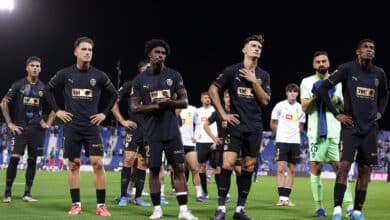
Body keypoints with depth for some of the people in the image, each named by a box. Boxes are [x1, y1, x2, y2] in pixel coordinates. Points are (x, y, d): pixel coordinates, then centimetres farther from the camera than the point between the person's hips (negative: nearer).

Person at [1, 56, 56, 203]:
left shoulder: (43, 88, 7)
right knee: (14, 158, -10)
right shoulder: (18, 85, 0)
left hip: (37, 129, 3)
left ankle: (27, 193, 10)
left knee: (32, 160, 3)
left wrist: (48, 123, 7)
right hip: (20, 128, -3)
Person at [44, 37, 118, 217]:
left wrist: (104, 113, 6)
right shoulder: (65, 74, 0)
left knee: (97, 163, -8)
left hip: (91, 126, 0)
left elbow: (113, 94, 15)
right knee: (74, 164, 3)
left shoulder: (99, 75, 1)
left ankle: (101, 206, -2)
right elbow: (48, 90, 12)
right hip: (72, 126, 0)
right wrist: (57, 110, 4)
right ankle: (76, 205, 11)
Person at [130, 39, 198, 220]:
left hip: (172, 131, 1)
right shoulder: (140, 80, 2)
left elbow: (184, 101, 4)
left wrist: (169, 102, -17)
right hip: (152, 132, -1)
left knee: (179, 168, -2)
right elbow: (134, 107, -1)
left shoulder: (174, 75, 5)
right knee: (154, 169, 2)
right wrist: (155, 106, -16)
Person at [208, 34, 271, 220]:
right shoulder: (232, 71, 0)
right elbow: (213, 90, 1)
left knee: (248, 168, 4)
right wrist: (223, 114, -5)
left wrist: (254, 81, -9)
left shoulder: (263, 75, 9)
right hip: (235, 125, -4)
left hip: (254, 128, 4)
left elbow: (265, 101, 2)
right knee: (227, 164, -13)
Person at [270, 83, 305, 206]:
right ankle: (281, 197, -8)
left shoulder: (300, 108, 9)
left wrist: (294, 134, 12)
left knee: (292, 170, 4)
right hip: (281, 141, -4)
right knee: (280, 169, -9)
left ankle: (286, 197, 9)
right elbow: (273, 124, 6)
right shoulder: (280, 106, -1)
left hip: (295, 142, 4)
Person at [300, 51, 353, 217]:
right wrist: (316, 95, -14)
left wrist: (335, 99, -7)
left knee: (339, 167, -3)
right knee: (316, 167, -1)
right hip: (316, 131, -1)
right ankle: (319, 206, 5)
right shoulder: (307, 82, 5)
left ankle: (349, 206, -5)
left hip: (335, 131, 1)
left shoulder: (337, 82, 11)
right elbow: (305, 108, -1)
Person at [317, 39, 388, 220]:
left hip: (370, 128, 4)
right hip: (351, 126, -4)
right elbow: (323, 89, -5)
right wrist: (336, 114, -6)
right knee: (345, 165, -14)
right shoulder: (347, 69, -6)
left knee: (364, 169, 3)